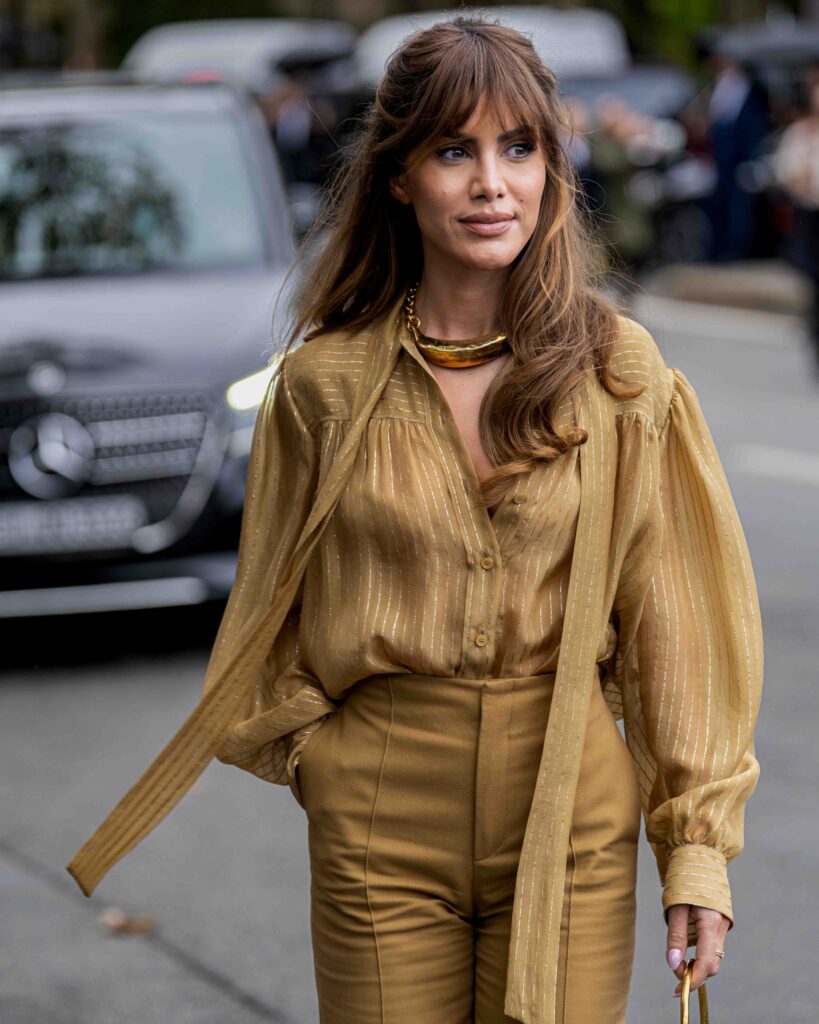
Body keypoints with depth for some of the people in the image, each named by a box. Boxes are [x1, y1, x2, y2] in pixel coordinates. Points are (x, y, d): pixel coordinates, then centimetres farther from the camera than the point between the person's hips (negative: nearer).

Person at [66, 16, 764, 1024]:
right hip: (380, 820, 0)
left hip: (575, 815, 0)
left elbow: (668, 609, 0)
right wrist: (308, 748, -1)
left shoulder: (619, 372, -2)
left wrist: (697, 840, -2)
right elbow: (275, 614, 10)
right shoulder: (325, 383, -2)